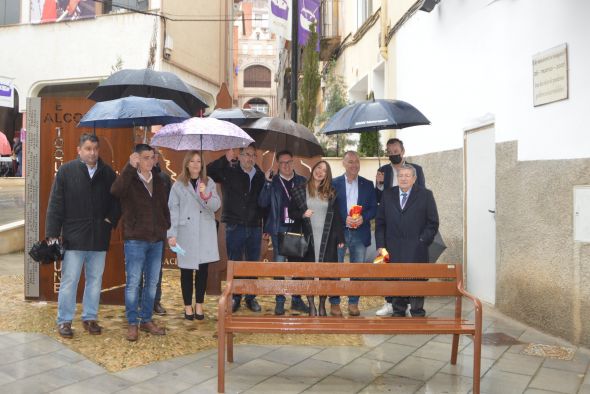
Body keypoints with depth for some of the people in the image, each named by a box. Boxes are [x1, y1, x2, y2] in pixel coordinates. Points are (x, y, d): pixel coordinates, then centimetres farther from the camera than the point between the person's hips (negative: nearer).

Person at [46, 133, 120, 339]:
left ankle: (90, 318, 25)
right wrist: (52, 234, -8)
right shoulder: (66, 171, -4)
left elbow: (117, 200, 13)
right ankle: (64, 321, 17)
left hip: (99, 239, 3)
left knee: (95, 280, 12)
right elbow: (55, 205, -5)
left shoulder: (108, 173, 5)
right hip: (74, 237, -3)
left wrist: (111, 219, -2)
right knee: (69, 281, 3)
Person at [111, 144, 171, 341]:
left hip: (156, 240, 5)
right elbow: (115, 190, -27)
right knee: (133, 283, 0)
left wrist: (166, 228, 7)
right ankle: (132, 323, 13)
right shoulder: (129, 180, -4)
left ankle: (146, 320, 24)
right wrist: (130, 167, -29)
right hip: (135, 240, -5)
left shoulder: (159, 182, 11)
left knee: (152, 283, 11)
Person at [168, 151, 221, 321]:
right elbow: (173, 210, -2)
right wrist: (172, 234, -10)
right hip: (186, 233, -1)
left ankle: (199, 305, 19)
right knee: (186, 270, 5)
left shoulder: (209, 183, 7)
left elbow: (216, 206, -3)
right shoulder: (178, 185, 2)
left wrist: (206, 196, -22)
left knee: (203, 269, 5)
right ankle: (188, 306, 18)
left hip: (206, 233, 2)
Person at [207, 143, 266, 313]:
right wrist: (225, 159, -22)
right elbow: (208, 171, -15)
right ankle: (235, 297, 21)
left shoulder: (260, 176, 7)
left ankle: (251, 298, 24)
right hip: (234, 227, -2)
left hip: (255, 228, 3)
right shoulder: (229, 171, -1)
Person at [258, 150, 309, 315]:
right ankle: (279, 301, 12)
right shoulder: (272, 182, 3)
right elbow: (263, 203, -7)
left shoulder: (302, 181, 6)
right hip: (279, 229, -1)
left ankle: (296, 300, 20)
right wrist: (268, 182, -16)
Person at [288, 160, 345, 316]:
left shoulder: (331, 192, 6)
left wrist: (340, 237, 1)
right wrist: (302, 214, -16)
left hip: (327, 238, 1)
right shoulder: (300, 190, 3)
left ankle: (322, 305, 16)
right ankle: (311, 305, 14)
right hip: (308, 238, -1)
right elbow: (291, 212, 5)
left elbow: (336, 216, 6)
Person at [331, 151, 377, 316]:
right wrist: (344, 220, -14)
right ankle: (334, 302, 13)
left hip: (360, 233, 2)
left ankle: (353, 303, 19)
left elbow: (374, 208, 6)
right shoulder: (334, 183, 2)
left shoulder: (368, 184, 8)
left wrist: (363, 218, -12)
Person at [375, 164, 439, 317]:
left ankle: (417, 314, 14)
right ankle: (398, 313, 19)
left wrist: (422, 241, -7)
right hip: (393, 250, 2)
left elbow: (433, 223, 3)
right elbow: (380, 222, 10)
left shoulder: (425, 195, 4)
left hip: (416, 251, -2)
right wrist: (380, 245, 1)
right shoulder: (388, 195, 11)